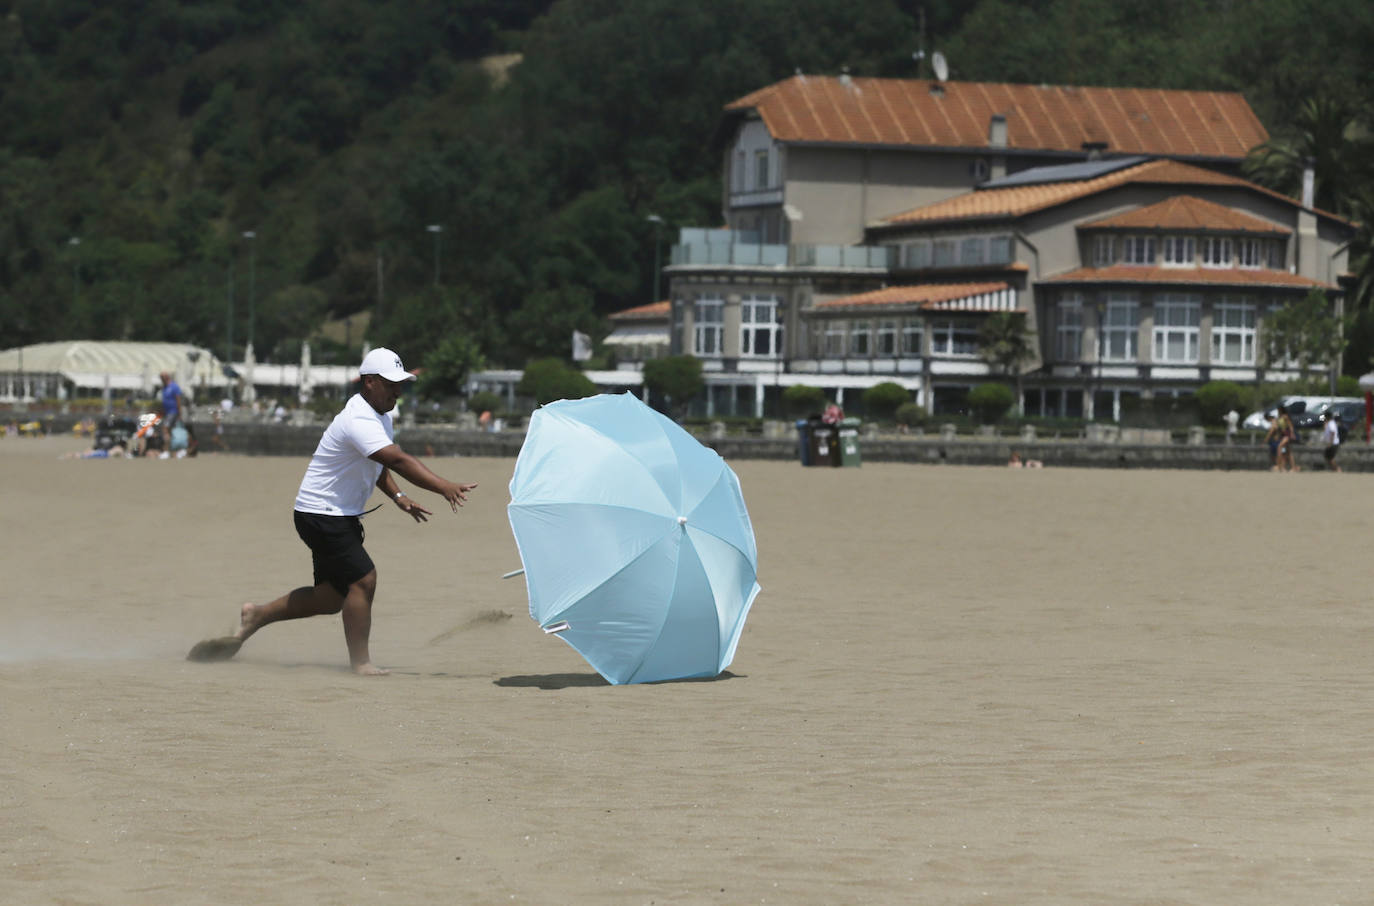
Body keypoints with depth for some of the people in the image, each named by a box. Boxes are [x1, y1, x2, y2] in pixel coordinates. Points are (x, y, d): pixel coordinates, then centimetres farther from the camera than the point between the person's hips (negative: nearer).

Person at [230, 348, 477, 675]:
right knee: (363, 579, -16)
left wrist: (398, 497, 9)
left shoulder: (382, 414, 8)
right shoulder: (359, 421, -25)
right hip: (321, 514, -10)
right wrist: (444, 487, -46)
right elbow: (399, 460, -37)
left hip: (342, 517, 10)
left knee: (331, 597, 14)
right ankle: (360, 662, -7)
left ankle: (257, 615, 30)